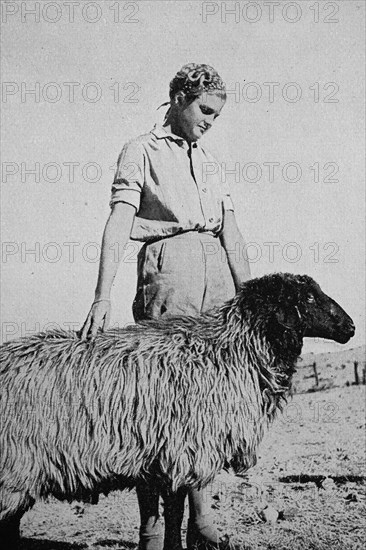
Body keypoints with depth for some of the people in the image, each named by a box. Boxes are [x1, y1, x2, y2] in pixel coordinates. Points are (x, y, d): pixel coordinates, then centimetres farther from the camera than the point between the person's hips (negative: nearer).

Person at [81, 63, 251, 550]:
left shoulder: (208, 161, 24)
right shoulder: (142, 151, 5)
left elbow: (231, 231, 17)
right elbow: (118, 225, -7)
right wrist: (102, 297, -19)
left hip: (217, 272, 6)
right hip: (167, 268, -6)